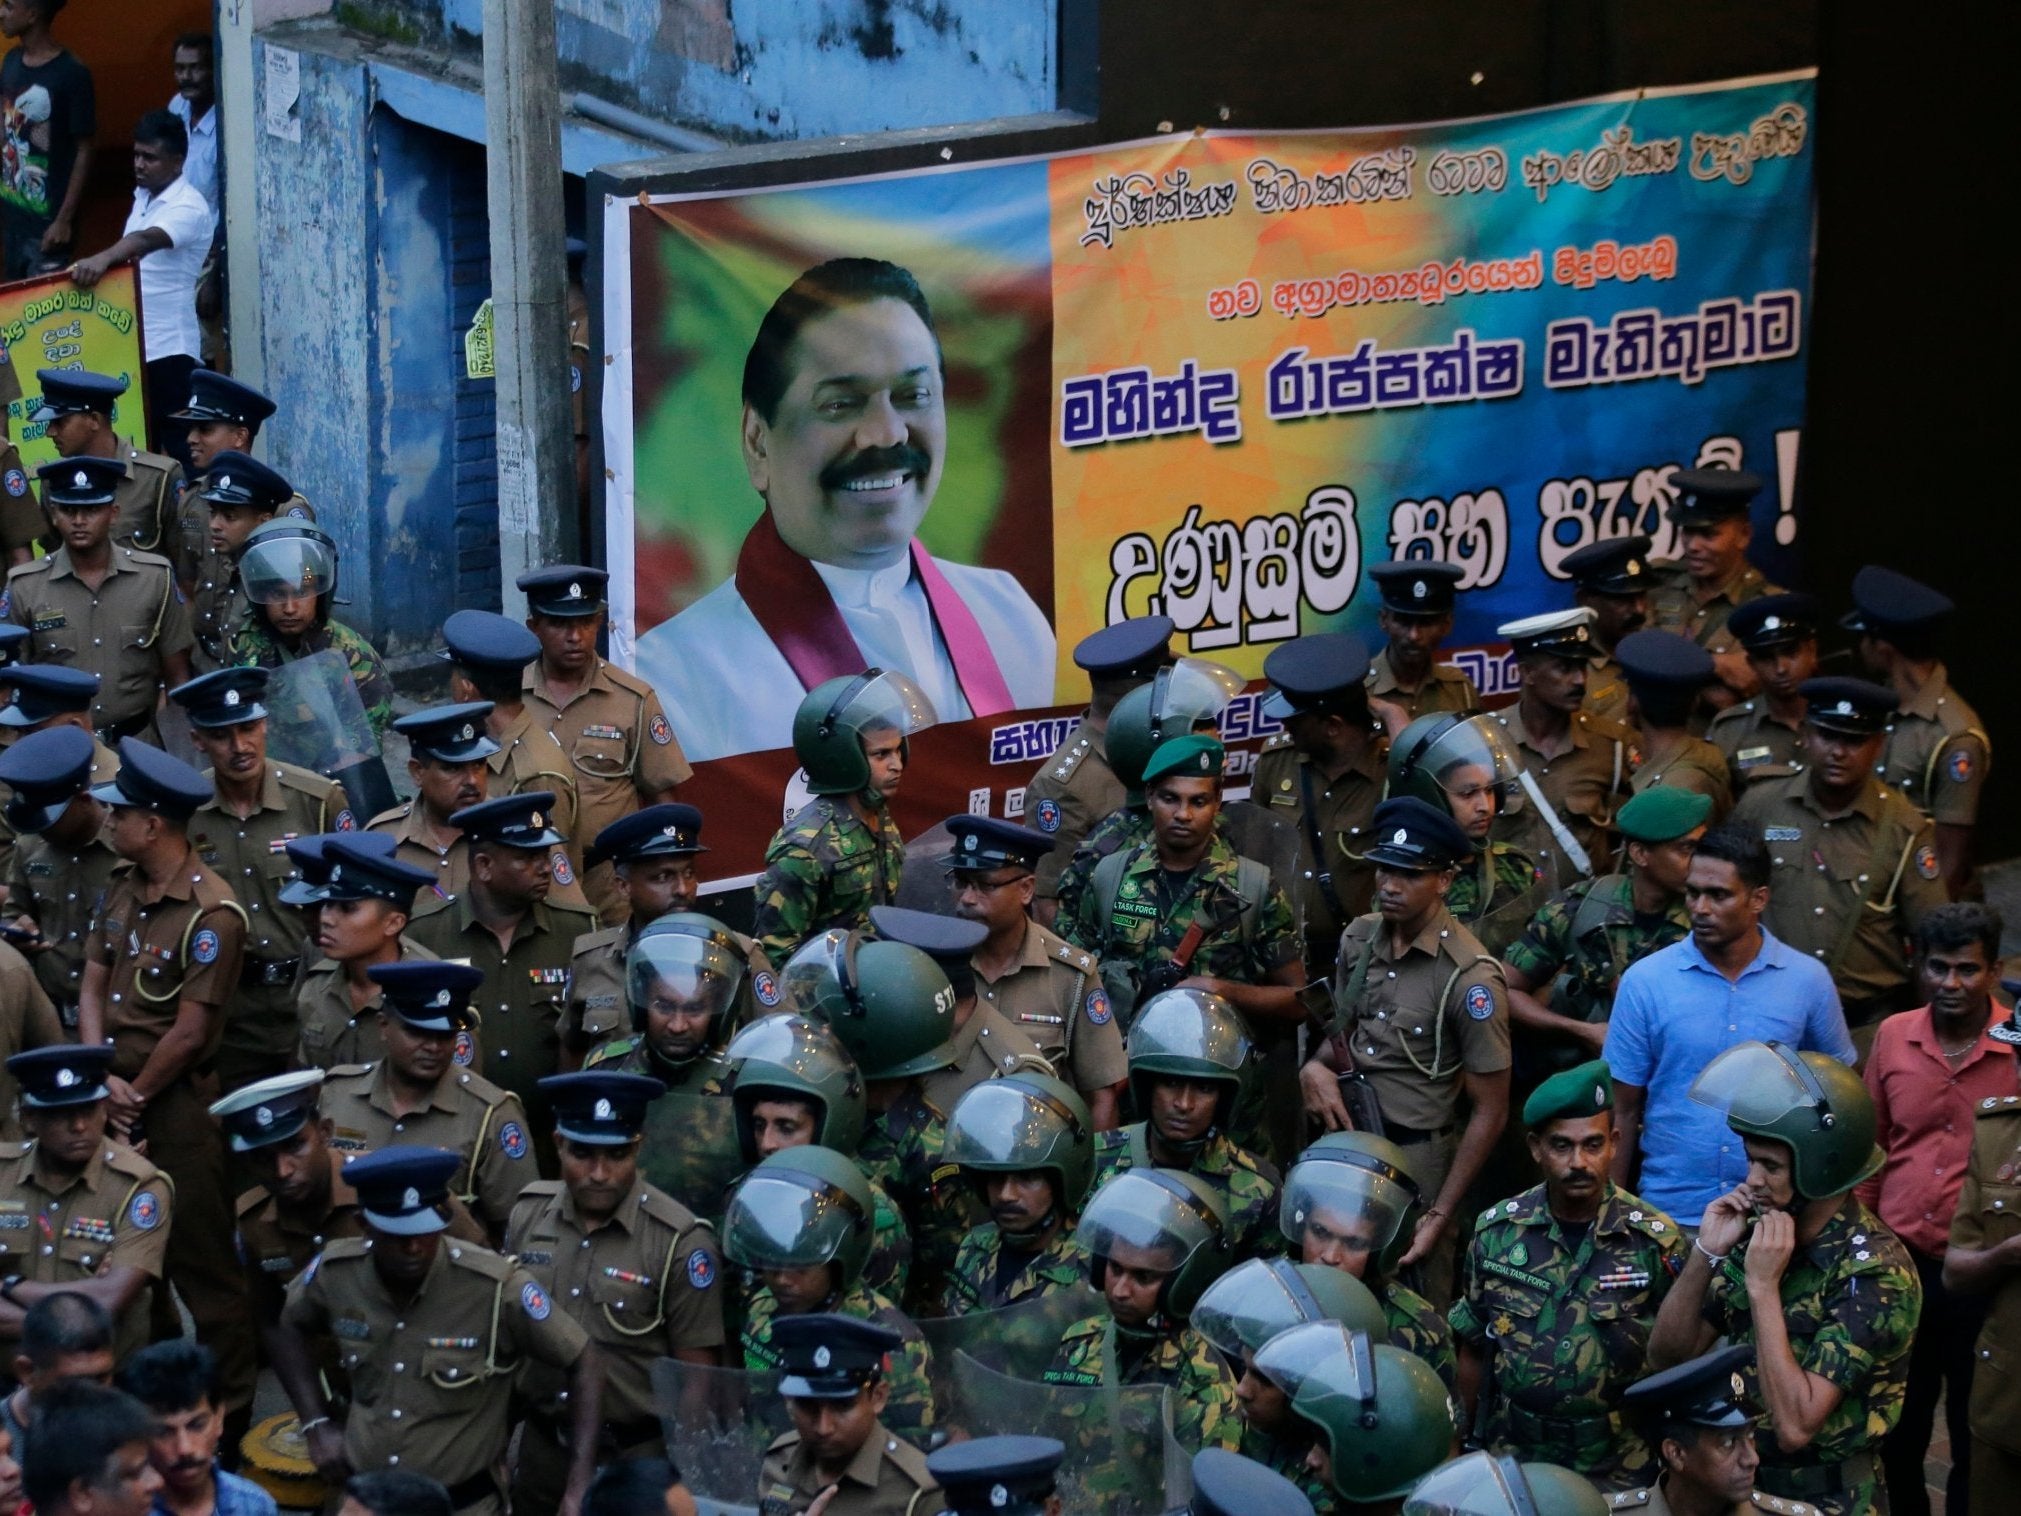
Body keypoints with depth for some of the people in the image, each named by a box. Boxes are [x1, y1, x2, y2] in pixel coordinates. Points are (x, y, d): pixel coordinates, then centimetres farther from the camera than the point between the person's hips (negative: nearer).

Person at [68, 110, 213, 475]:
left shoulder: (189, 208, -16)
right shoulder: (143, 196, 12)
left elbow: (148, 240, -35)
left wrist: (102, 259, -51)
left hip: (168, 345, -8)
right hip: (131, 339, 8)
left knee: (177, 444, -6)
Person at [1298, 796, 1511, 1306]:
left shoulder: (1469, 978, -18)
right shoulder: (1359, 938, 1)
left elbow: (1489, 1111, -13)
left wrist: (1441, 1215, -14)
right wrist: (1316, 1068, -5)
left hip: (1417, 1158, -6)